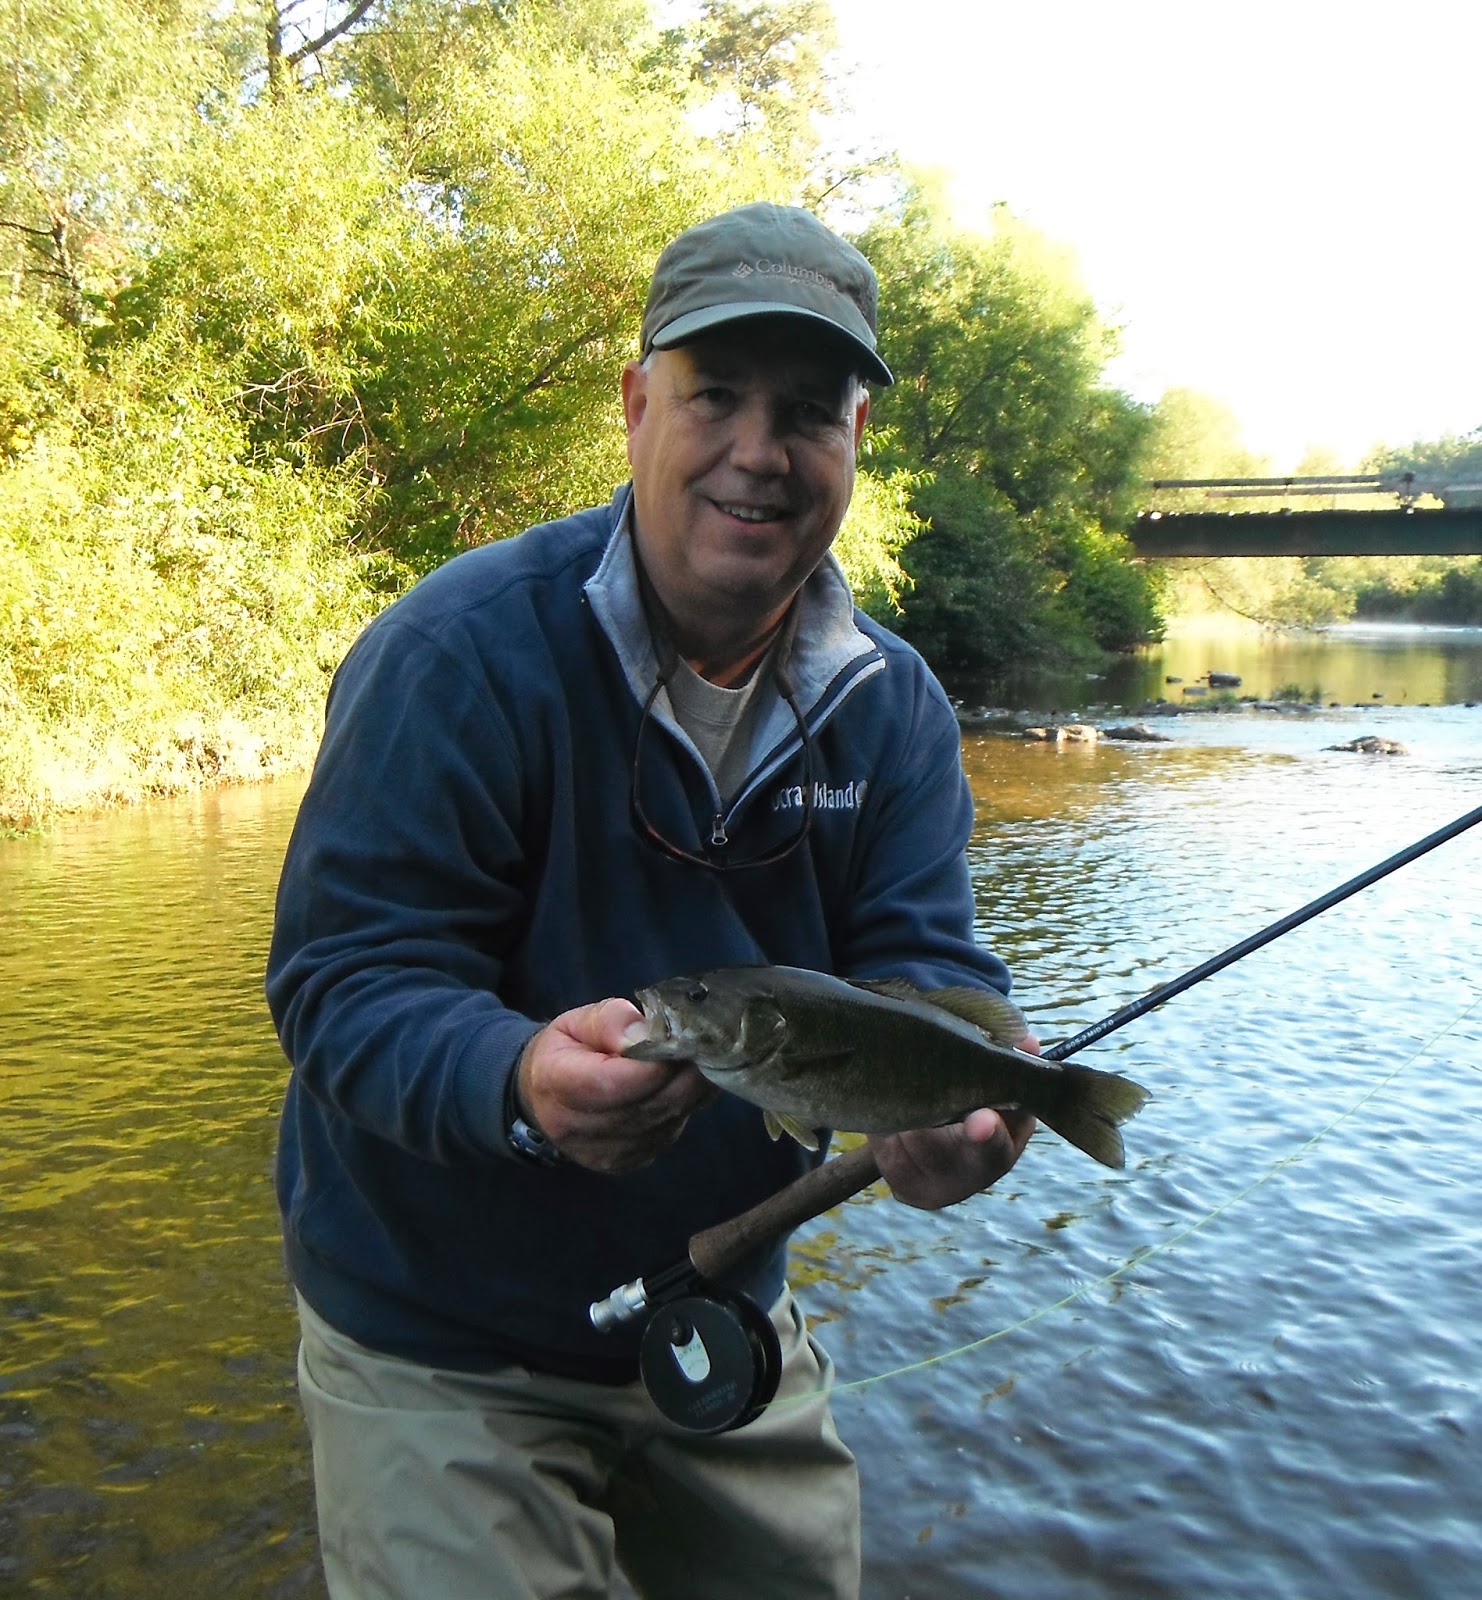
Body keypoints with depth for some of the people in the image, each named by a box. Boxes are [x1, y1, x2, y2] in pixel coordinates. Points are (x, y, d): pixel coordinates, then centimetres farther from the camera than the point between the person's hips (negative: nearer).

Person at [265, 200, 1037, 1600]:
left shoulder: (894, 705, -4)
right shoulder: (460, 655, -22)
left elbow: (915, 960, -11)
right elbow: (343, 979, -24)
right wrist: (522, 1080, -44)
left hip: (726, 1316, 6)